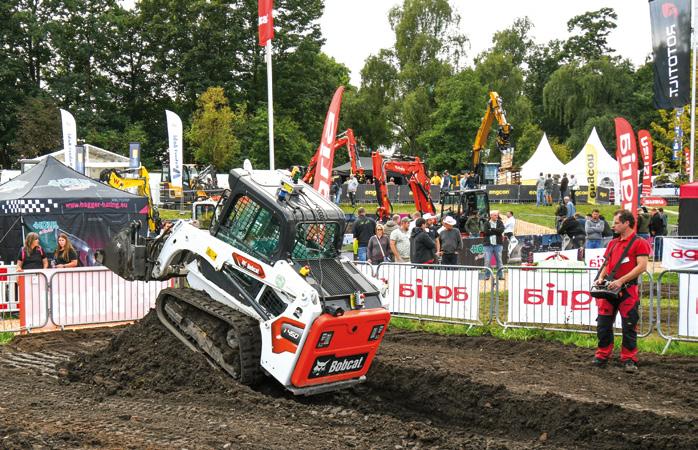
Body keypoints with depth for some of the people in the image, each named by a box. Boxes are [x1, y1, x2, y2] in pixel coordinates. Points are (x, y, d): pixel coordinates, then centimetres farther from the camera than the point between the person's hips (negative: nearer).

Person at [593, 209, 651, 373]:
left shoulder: (639, 243, -5)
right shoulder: (613, 243, 16)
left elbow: (641, 266, -15)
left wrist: (620, 280, -20)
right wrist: (601, 277, 1)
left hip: (628, 290, -6)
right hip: (609, 290, 6)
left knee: (629, 327, -1)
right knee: (603, 324, 6)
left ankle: (629, 359, 8)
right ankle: (602, 356, 16)